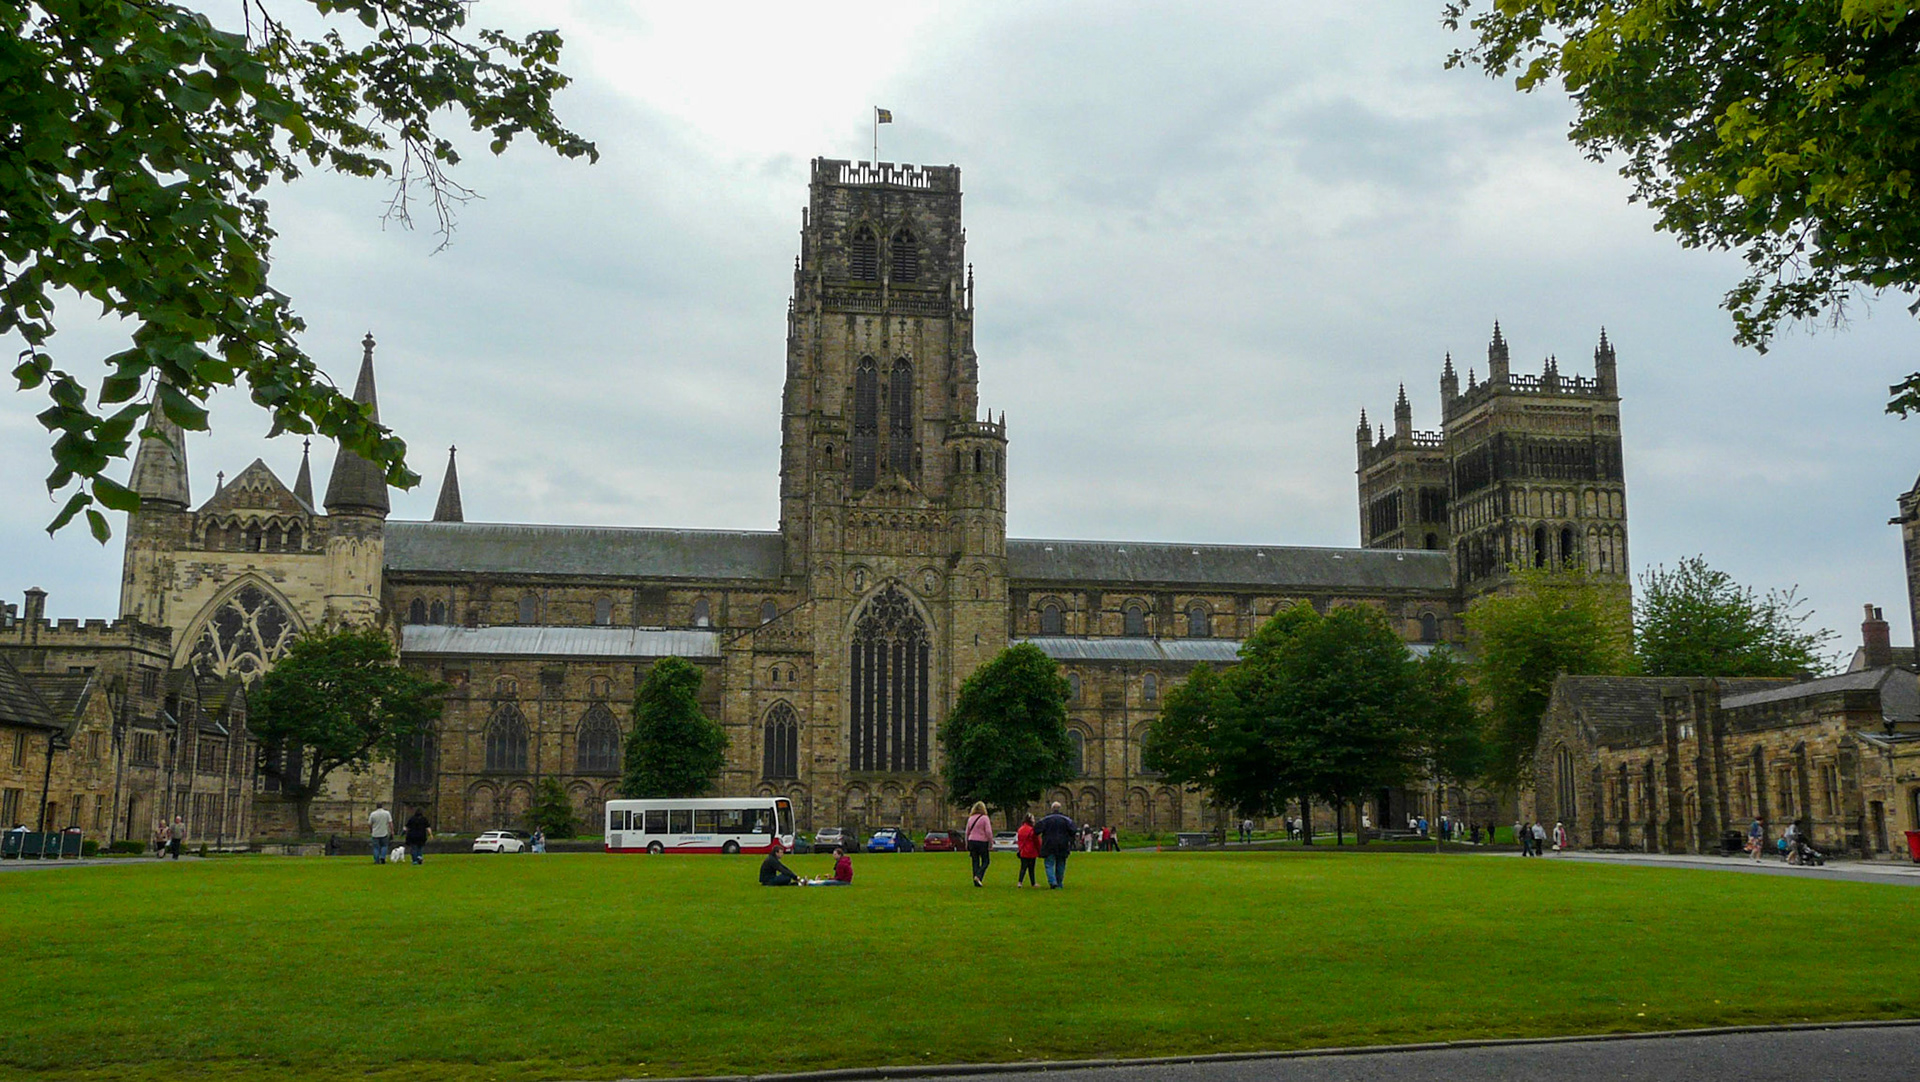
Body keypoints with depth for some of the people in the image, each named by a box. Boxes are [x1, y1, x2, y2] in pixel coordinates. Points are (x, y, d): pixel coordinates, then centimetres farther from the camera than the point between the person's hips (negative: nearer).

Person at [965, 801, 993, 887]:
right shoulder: (984, 818, -8)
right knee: (985, 861, 6)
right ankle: (978, 876, -14)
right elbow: (988, 832, -13)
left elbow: (967, 832, 14)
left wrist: (967, 845, 21)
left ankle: (976, 882, 7)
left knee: (975, 862, 9)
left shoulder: (970, 818, 8)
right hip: (982, 842, -5)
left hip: (972, 841, 5)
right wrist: (991, 844, -7)